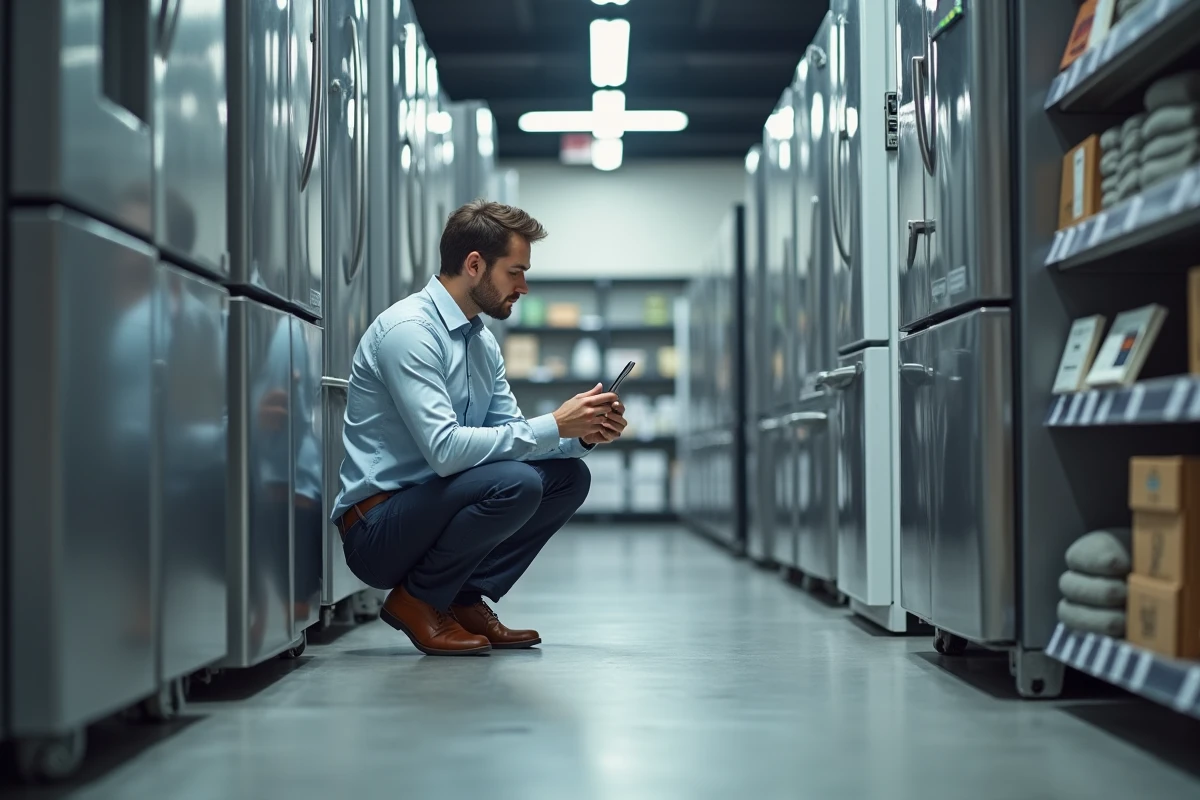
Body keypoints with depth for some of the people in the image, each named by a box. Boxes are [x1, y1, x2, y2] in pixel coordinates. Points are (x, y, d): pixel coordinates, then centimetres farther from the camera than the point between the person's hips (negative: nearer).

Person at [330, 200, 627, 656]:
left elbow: (511, 432, 13)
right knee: (514, 483, -29)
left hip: (431, 505, 9)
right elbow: (445, 448, -27)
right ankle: (417, 600, -8)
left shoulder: (482, 340, 11)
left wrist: (583, 436, -6)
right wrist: (553, 427, -23)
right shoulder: (408, 331, -19)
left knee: (568, 476, 3)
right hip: (375, 528, -9)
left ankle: (465, 600, 4)